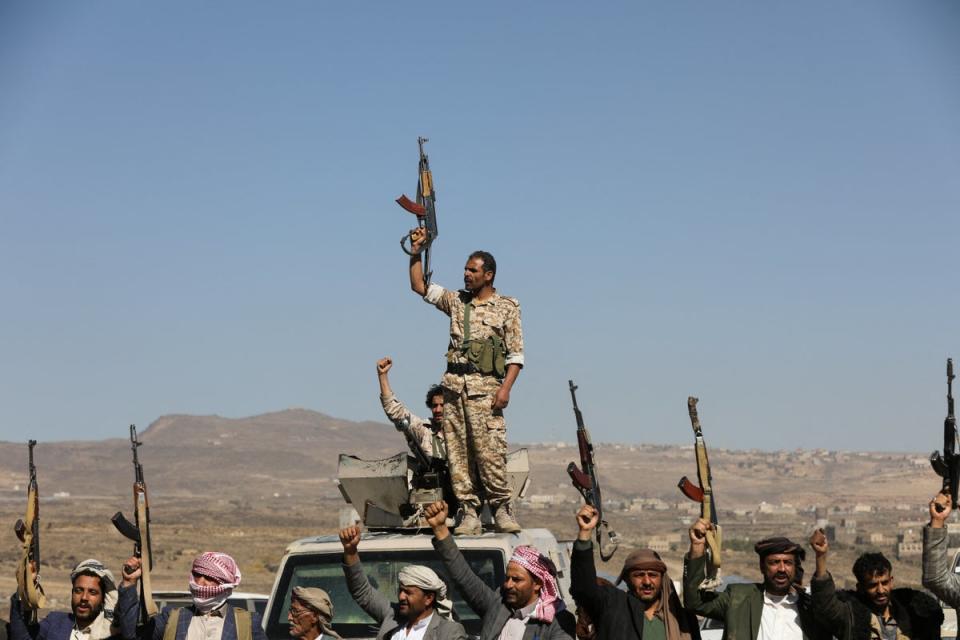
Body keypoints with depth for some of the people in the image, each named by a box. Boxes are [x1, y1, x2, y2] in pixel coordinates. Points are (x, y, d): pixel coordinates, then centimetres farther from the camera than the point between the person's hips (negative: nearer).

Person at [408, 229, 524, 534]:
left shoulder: (507, 308, 5)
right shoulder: (456, 301, 16)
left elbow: (516, 354, 0)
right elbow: (419, 287, 15)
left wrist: (505, 388, -12)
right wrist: (416, 251, 8)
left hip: (485, 386, -4)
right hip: (454, 383, 4)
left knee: (490, 449, -12)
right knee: (457, 451, -1)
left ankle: (502, 509, -4)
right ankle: (469, 512, 1)